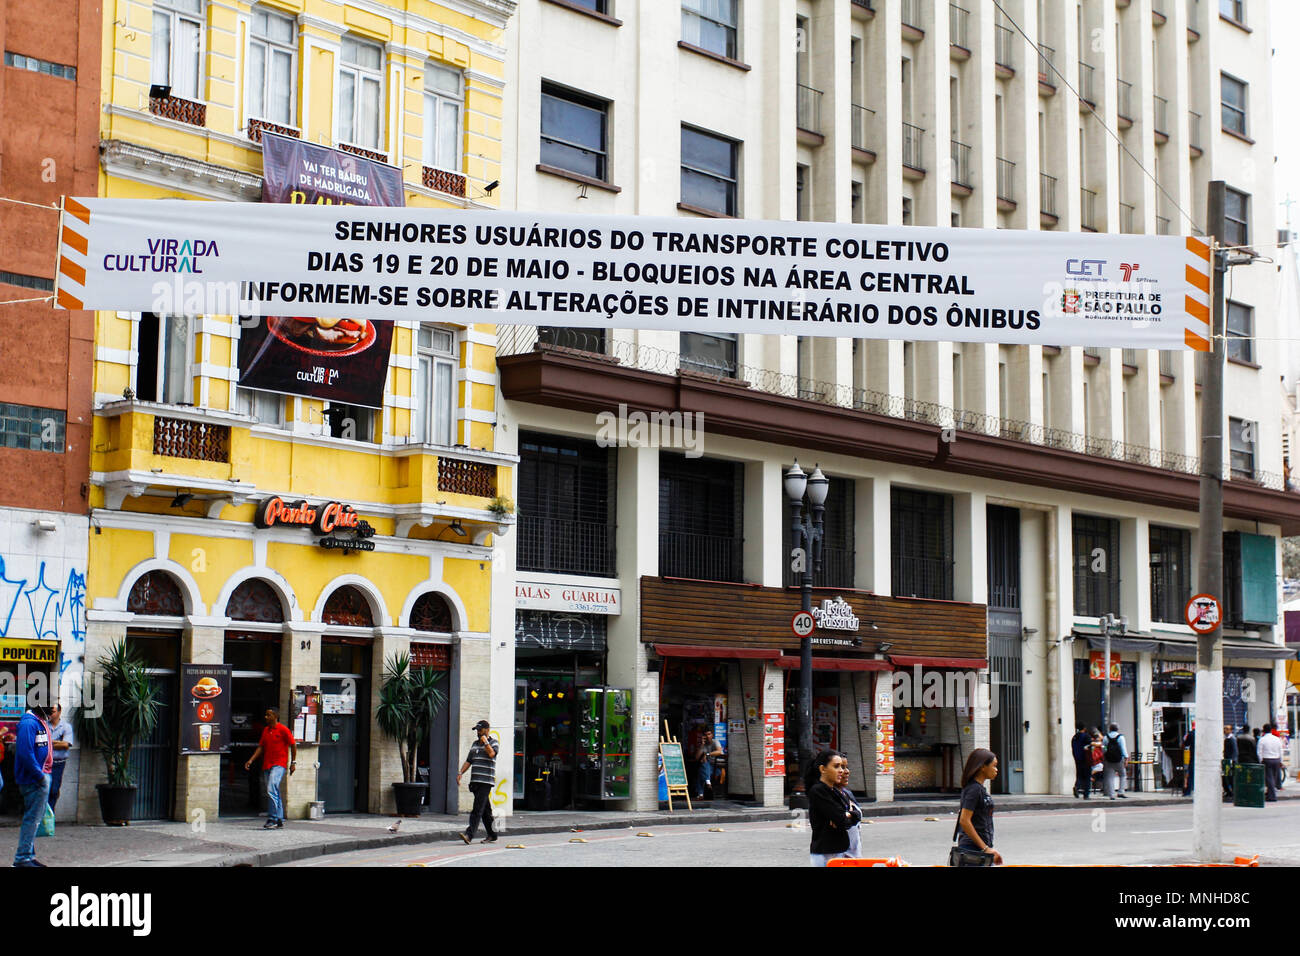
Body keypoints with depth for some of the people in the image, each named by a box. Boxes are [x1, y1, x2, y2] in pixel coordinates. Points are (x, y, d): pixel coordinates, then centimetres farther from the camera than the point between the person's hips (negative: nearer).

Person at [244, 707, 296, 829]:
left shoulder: (283, 730, -6)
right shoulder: (266, 731, 15)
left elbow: (293, 745, -3)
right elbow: (261, 747, 15)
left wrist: (293, 762, -5)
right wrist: (251, 760, 4)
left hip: (279, 764, -8)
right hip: (267, 765, 8)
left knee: (271, 790, -20)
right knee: (274, 793, 9)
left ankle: (272, 819, -19)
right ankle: (279, 821, 14)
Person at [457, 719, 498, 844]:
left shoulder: (493, 743, 1)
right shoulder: (475, 744, 20)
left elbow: (491, 754, -20)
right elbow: (468, 761, 20)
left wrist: (485, 742, -10)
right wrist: (460, 773, 8)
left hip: (486, 781, -7)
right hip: (475, 781, 7)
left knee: (478, 808, -14)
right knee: (485, 810, 10)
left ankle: (469, 834, -23)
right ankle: (492, 835, 16)